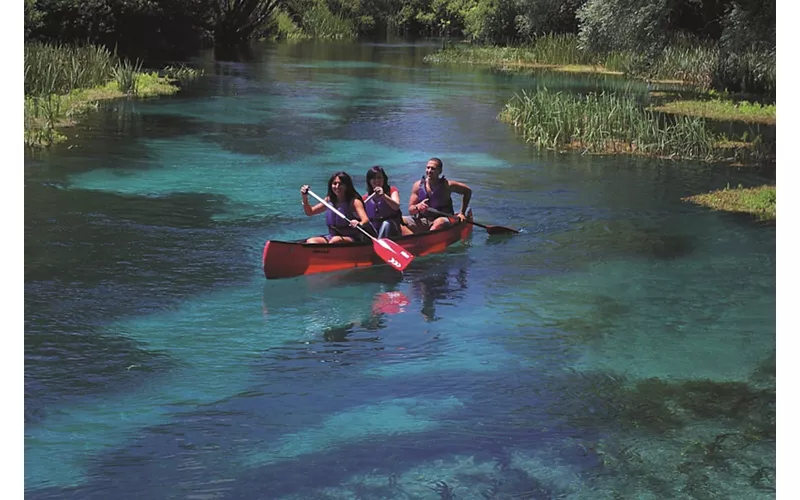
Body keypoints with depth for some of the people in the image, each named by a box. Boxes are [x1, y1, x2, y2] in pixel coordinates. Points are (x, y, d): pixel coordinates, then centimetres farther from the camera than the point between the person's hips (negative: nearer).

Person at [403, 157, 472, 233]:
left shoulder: (447, 185, -4)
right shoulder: (418, 185, 2)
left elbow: (467, 191, 9)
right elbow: (410, 210, 2)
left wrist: (462, 213, 7)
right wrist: (417, 207, -23)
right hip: (421, 221, 3)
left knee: (440, 222, -39)